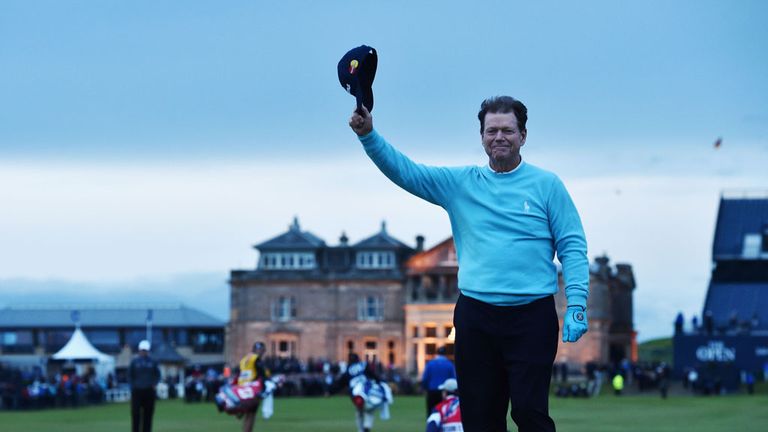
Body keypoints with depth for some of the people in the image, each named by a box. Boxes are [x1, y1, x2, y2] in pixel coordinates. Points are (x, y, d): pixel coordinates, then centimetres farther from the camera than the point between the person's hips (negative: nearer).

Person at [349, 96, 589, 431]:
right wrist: (368, 135, -12)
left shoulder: (546, 185, 3)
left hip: (531, 316, -3)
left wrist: (576, 305, -10)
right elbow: (405, 171, 3)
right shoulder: (461, 183, 10)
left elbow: (572, 248, 1)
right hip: (475, 316, 3)